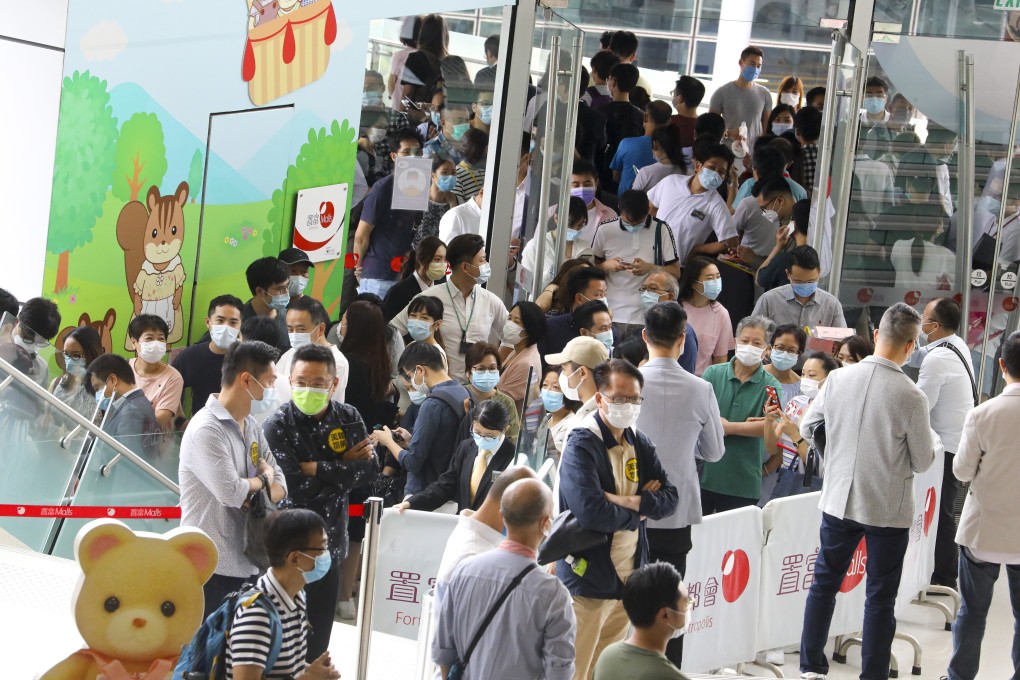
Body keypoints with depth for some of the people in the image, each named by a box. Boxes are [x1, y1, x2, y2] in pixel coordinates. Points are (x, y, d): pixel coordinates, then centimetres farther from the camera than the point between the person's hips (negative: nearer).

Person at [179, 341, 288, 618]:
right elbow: (230, 492, -26)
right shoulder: (206, 429, -17)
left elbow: (280, 486, 11)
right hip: (211, 567, -9)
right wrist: (263, 481, -5)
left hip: (245, 564, 9)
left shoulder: (251, 428, 13)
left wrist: (257, 494, -13)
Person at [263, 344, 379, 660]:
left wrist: (317, 469, -16)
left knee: (318, 643, 14)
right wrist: (344, 469, -13)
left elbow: (370, 468, -9)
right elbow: (293, 488, -22)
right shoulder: (277, 427, -13)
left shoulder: (348, 418, 2)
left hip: (331, 544, 5)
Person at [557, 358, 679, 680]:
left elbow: (670, 498, 1)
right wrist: (641, 511, -11)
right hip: (588, 580, -7)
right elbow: (592, 512, -28)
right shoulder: (581, 446, -15)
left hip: (628, 578, 8)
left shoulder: (640, 444, 9)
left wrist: (626, 501, -17)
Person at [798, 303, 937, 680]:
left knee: (824, 583, 16)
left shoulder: (838, 379, -8)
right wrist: (929, 440, 11)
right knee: (880, 596, 7)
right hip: (888, 508, -3)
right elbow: (923, 462, -9)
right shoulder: (911, 397, -19)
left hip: (840, 500, 3)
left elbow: (807, 428, 5)